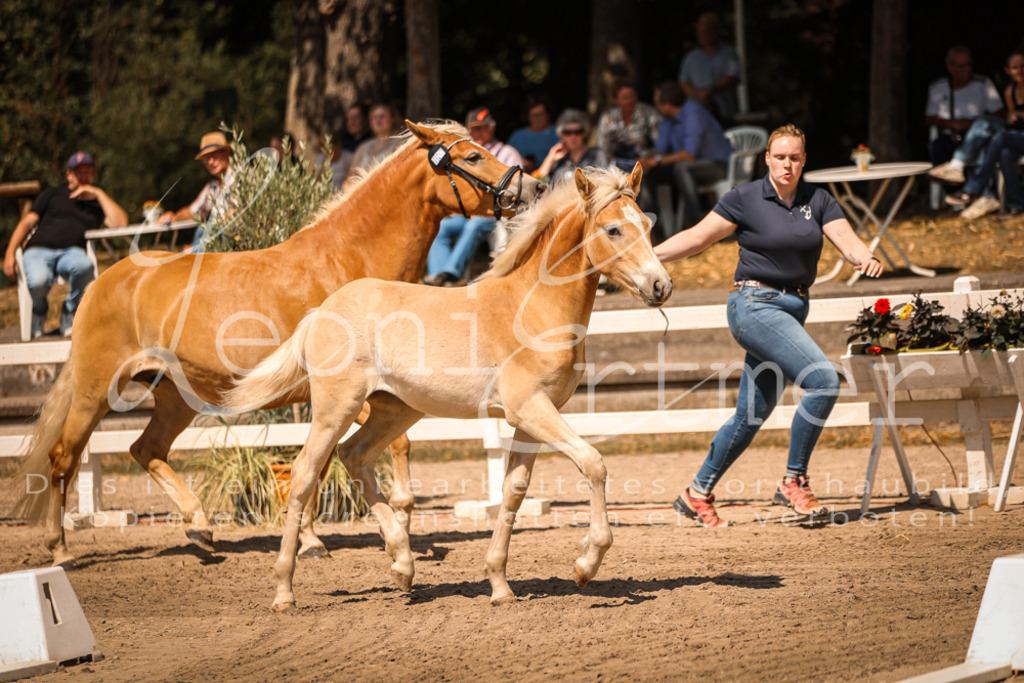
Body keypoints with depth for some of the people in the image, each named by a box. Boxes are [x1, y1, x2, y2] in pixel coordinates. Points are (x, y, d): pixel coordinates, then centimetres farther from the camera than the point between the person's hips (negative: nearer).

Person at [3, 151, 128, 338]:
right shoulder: (52, 194, 27)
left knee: (84, 266, -40)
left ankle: (70, 316, -14)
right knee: (38, 280, -37)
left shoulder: (97, 203, 27)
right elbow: (27, 223, 17)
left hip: (71, 252, 0)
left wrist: (99, 194, 8)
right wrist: (10, 253, 2)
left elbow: (120, 222, 7)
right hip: (39, 250, 0)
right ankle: (38, 313, 1)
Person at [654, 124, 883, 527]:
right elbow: (697, 238, 0)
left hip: (791, 311, 6)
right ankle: (794, 481, -12)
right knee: (824, 379, -21)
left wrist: (865, 259, -28)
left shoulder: (818, 201, 7)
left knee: (752, 415, 10)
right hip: (755, 305, -6)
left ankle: (698, 494, 22)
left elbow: (847, 241, -5)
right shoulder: (745, 199, -4)